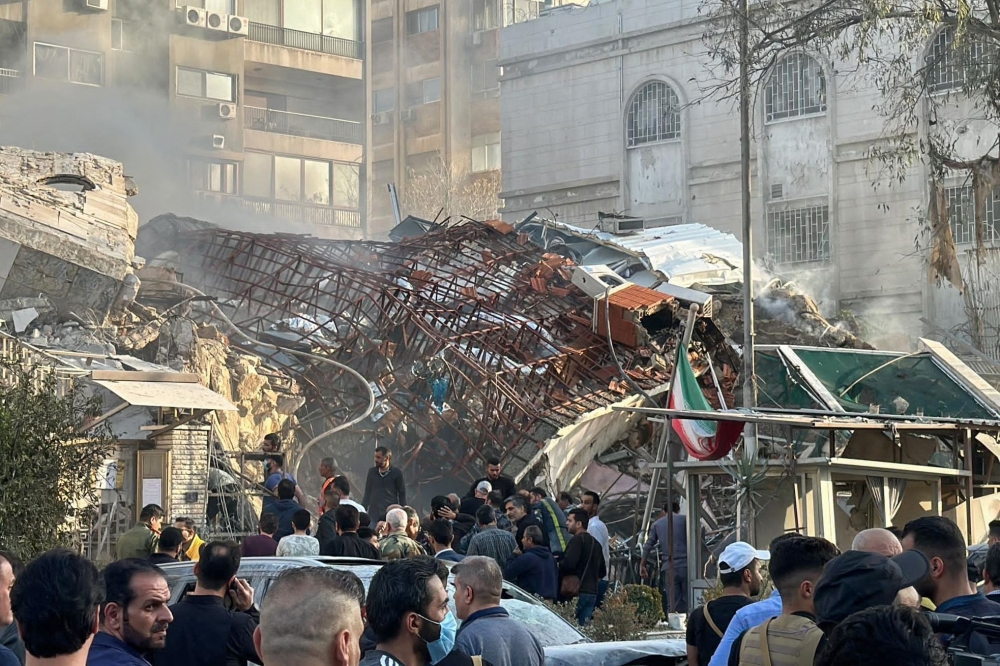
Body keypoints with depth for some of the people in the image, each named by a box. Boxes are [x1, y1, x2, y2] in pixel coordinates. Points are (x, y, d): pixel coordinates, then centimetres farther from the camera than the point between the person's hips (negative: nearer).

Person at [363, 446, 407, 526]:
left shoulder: (396, 473, 0)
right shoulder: (372, 472, 9)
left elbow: (402, 495, 2)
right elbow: (367, 494, 14)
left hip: (390, 514, -3)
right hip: (374, 515, 3)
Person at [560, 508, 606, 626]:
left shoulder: (577, 540, -8)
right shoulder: (595, 542, 19)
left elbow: (569, 564, -21)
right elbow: (602, 571, 26)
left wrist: (558, 566, -3)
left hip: (577, 591, -8)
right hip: (592, 592, 8)